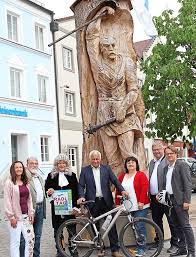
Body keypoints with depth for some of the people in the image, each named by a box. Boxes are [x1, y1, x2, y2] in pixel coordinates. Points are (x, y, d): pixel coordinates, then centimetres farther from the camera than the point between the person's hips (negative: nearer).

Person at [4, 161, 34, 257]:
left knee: (30, 240, 5)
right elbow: (7, 201, -9)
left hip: (26, 216, 6)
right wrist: (11, 216, -13)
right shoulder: (9, 183, -6)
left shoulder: (26, 182, 12)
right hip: (15, 217, -6)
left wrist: (31, 212, 7)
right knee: (15, 242, -2)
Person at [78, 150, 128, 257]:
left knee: (111, 225, 0)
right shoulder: (85, 170, 5)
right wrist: (81, 196, -16)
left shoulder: (106, 168, 7)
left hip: (106, 201, 0)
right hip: (93, 202, 0)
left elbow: (115, 180, 2)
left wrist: (122, 190, -15)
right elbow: (81, 185, 1)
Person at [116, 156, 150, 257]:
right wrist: (118, 204, 9)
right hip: (128, 207, 5)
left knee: (140, 227, -7)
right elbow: (118, 191, 15)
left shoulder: (141, 175, -2)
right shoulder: (122, 176, 13)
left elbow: (145, 188, -11)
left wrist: (141, 201, -16)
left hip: (140, 206, -5)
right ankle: (140, 247, 21)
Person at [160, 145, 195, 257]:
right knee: (177, 226, 13)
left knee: (185, 226, -5)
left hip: (179, 200, -8)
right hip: (169, 200, 8)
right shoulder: (166, 168, 17)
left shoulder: (182, 165, -6)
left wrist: (186, 201, -18)